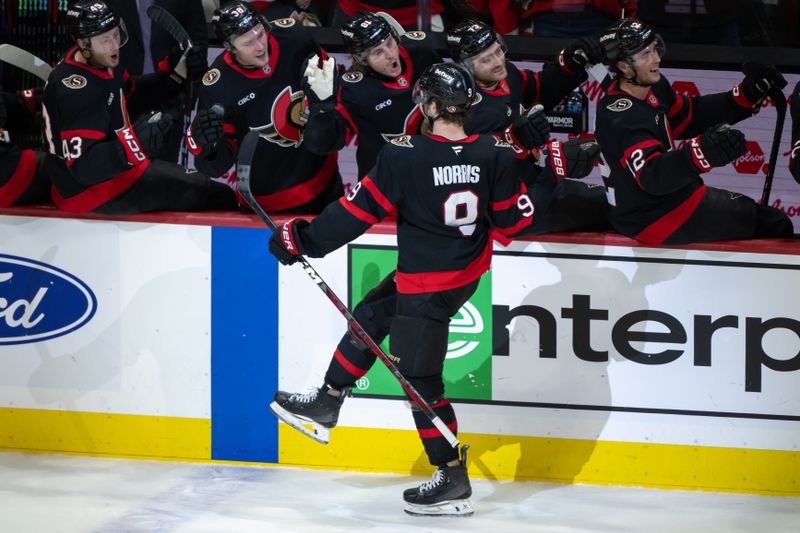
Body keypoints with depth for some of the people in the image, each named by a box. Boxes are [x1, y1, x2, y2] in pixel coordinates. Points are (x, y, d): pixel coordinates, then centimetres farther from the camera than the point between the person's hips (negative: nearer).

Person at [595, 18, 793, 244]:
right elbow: (651, 176, -40)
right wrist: (701, 153, -57)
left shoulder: (654, 87, 1)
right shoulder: (621, 118, -29)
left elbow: (691, 115, 14)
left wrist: (748, 94, 2)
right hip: (655, 219, -10)